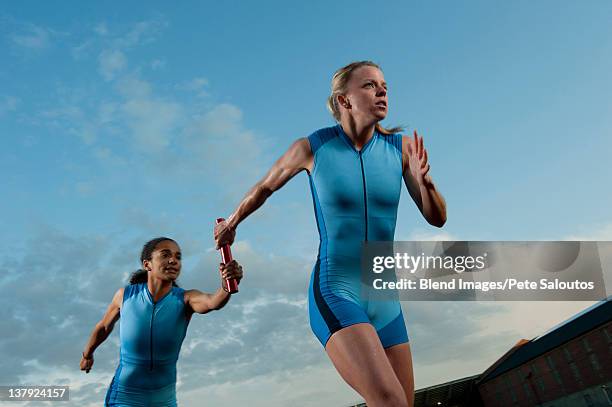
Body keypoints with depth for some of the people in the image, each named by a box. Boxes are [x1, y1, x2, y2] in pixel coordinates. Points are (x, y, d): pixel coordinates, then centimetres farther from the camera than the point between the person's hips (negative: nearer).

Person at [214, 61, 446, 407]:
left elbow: (437, 218, 5)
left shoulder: (401, 146, 1)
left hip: (384, 301, 5)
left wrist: (425, 179, -17)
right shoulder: (312, 147, -7)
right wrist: (231, 223, 28)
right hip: (334, 294, -5)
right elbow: (266, 186, 12)